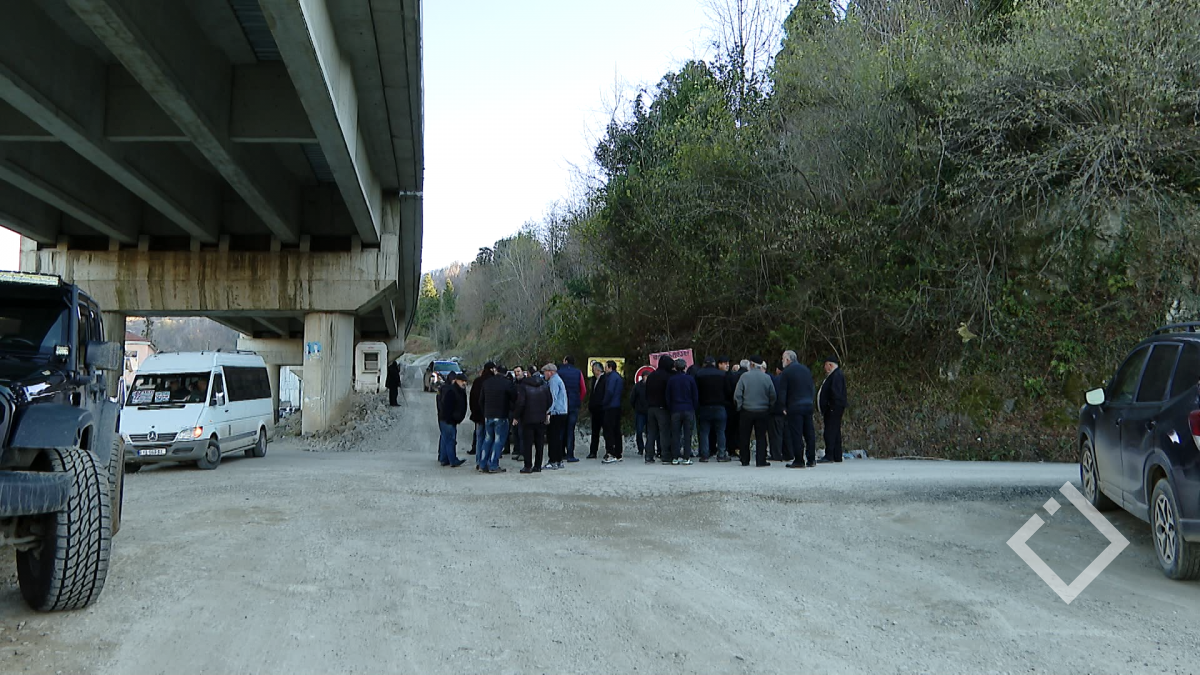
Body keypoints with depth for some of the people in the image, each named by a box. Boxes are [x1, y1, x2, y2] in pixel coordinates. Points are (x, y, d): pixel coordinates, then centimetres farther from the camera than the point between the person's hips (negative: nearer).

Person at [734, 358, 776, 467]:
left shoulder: (744, 376, -7)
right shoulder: (767, 377, -3)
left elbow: (737, 394, -8)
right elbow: (773, 396, -1)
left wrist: (739, 407, 3)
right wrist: (769, 407, 12)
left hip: (747, 411, 0)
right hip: (763, 412, 1)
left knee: (745, 437, 10)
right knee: (761, 436, 5)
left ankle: (745, 460, 14)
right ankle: (761, 460, 1)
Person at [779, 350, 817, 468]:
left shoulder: (786, 372, -6)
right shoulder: (806, 369, 13)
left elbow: (782, 392, -8)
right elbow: (811, 387, 16)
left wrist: (783, 407, -1)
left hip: (794, 407, -6)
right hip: (808, 405, 6)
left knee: (796, 434, -3)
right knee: (809, 433, 10)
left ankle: (799, 461, -3)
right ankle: (811, 460, 13)